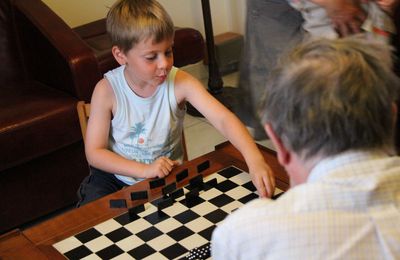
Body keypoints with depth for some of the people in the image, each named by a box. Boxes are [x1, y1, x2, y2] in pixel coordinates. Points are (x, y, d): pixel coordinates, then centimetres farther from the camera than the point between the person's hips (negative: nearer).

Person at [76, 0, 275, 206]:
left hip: (167, 177, 1)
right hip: (116, 176, -1)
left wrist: (254, 160, -46)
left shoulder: (180, 83, -18)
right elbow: (94, 152, -13)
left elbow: (224, 119, -29)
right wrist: (144, 170, -25)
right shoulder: (107, 89, -18)